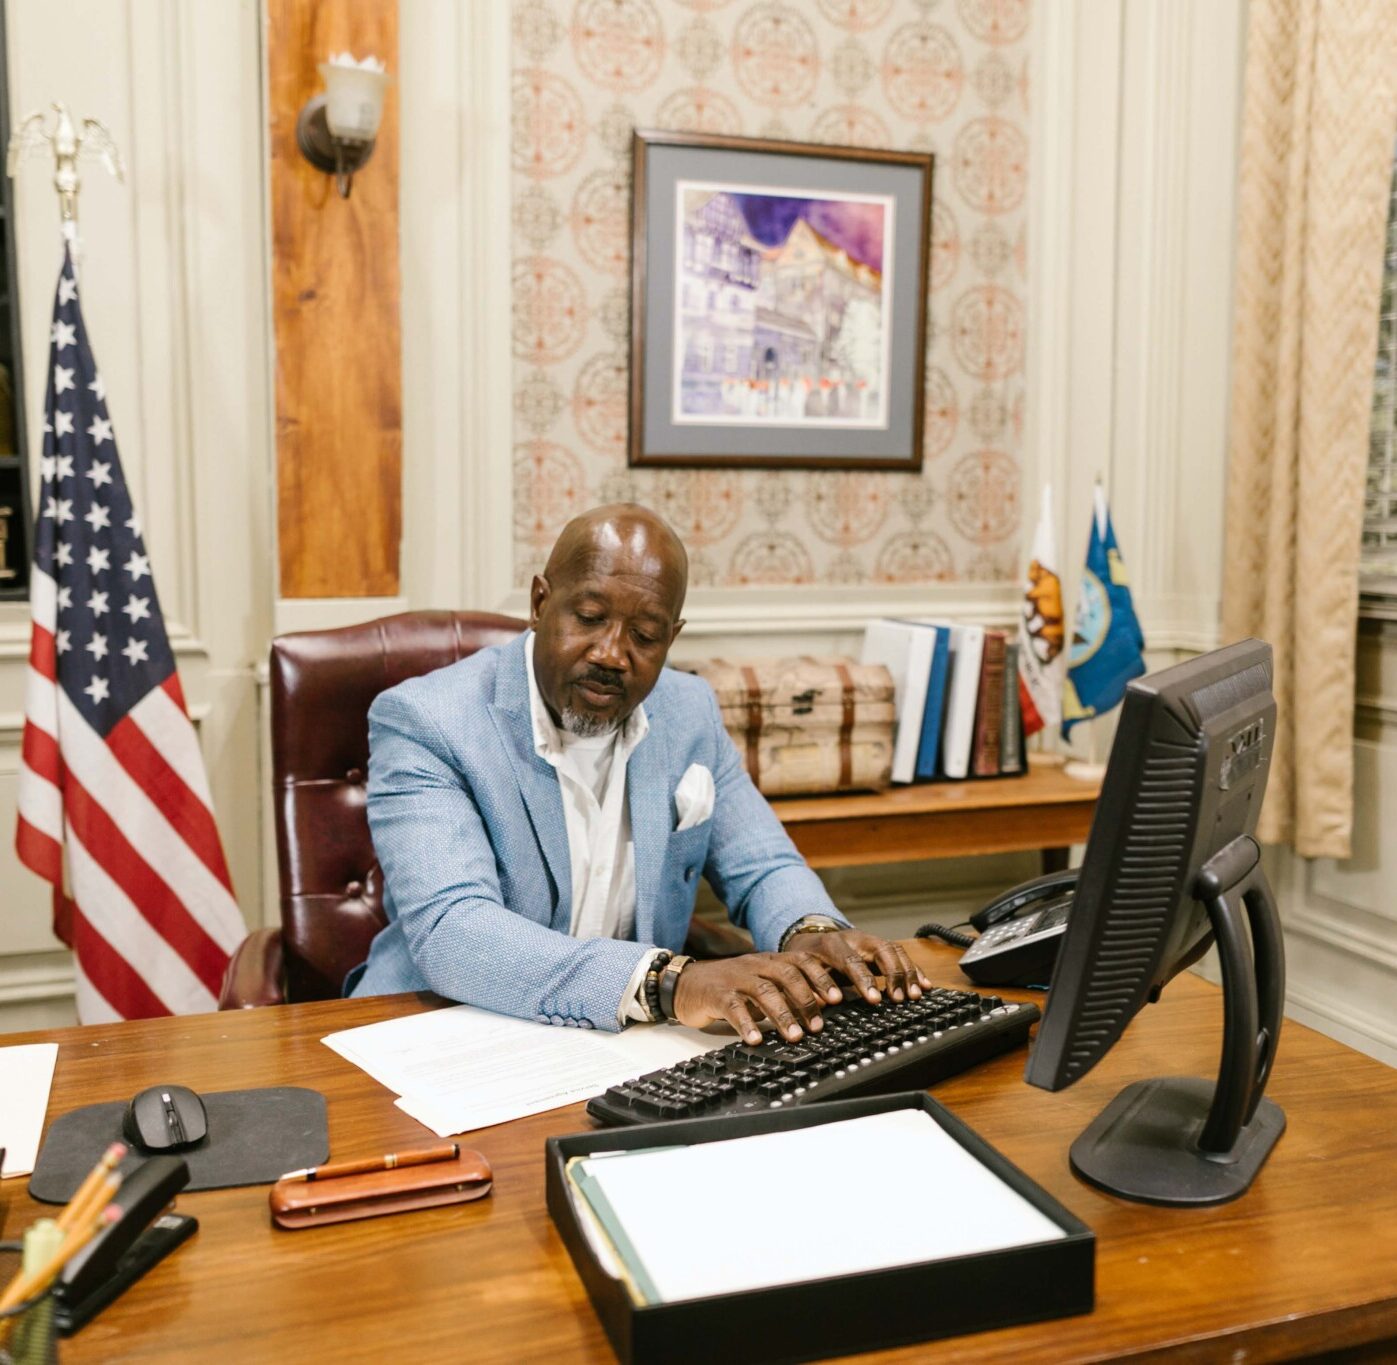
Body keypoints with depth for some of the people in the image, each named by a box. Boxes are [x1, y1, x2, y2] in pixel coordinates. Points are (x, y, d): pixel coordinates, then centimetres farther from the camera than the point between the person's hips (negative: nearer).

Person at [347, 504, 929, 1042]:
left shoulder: (690, 713, 3)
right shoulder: (420, 722, -14)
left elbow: (762, 870, 8)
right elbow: (449, 934, -26)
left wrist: (812, 932, -16)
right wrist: (668, 982, -38)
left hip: (630, 1046, 5)